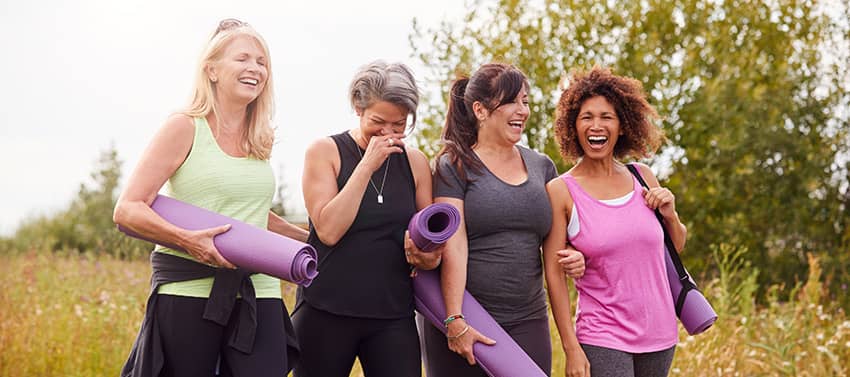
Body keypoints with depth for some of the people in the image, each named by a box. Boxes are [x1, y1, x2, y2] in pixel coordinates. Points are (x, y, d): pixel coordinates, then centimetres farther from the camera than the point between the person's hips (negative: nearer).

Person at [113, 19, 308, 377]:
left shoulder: (259, 139, 13)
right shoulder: (185, 127, -3)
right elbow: (127, 210, -8)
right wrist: (187, 239, -22)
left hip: (257, 293, 5)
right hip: (189, 291, -4)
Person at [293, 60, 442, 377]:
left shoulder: (415, 162, 7)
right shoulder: (325, 151, -2)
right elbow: (328, 230, -14)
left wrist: (427, 256, -10)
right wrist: (367, 165, -16)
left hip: (393, 315, 3)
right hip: (326, 312, -2)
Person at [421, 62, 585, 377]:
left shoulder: (542, 166, 13)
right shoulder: (454, 167, -2)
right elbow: (453, 248, -11)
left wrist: (574, 259, -1)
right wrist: (455, 321, -19)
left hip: (528, 323, 4)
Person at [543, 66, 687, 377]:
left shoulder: (642, 177, 5)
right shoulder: (561, 191, -7)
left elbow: (677, 247, 17)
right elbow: (553, 273, -8)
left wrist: (670, 214, -3)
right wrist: (571, 348, -10)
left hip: (659, 334, 5)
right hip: (601, 337, -4)